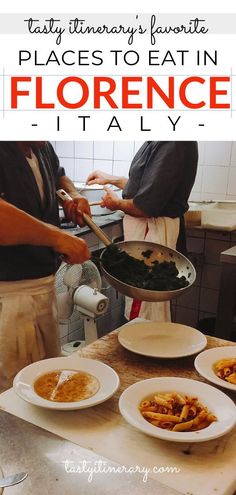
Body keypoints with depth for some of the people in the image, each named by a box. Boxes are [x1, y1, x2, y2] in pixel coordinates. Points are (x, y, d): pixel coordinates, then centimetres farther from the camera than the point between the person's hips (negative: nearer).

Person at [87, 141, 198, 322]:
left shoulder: (173, 144, -24)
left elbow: (146, 207, -26)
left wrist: (117, 203, -7)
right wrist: (111, 179, 23)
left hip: (153, 230, -10)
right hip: (145, 227, 10)